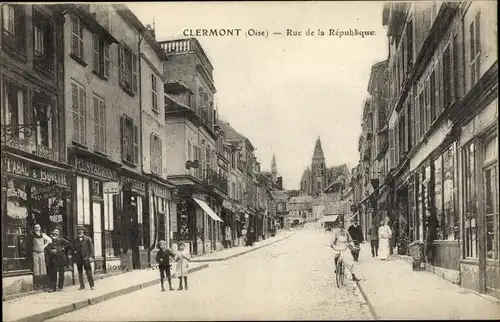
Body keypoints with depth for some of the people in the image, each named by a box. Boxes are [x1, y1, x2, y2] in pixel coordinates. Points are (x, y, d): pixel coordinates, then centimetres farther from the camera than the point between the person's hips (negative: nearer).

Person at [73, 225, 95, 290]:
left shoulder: (88, 239, 3)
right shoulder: (75, 240, 12)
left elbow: (91, 248, 0)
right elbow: (74, 248, 19)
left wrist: (91, 256, -8)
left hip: (86, 258, -4)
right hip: (78, 258, 4)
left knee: (89, 272, -5)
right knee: (80, 272, 6)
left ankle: (92, 285, 0)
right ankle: (82, 285, 12)